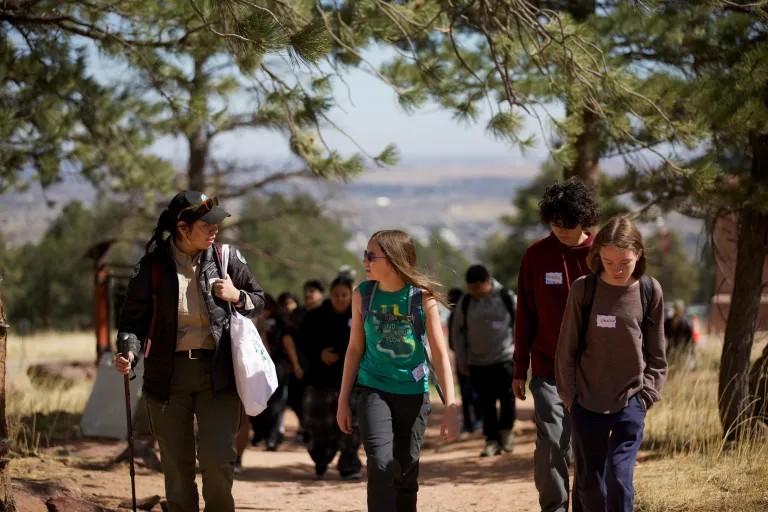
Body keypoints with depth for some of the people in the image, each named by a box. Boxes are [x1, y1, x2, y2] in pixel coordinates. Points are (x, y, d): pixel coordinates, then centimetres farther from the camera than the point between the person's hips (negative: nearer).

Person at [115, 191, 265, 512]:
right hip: (169, 374, 0)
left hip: (216, 372, 0)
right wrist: (130, 353, -16)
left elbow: (258, 301, 14)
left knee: (218, 460, -9)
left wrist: (237, 297, -7)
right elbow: (134, 317, 3)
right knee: (176, 465, 6)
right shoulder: (153, 266, -2)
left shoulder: (227, 258, 2)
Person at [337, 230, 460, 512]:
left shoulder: (422, 297, -11)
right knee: (380, 464, -18)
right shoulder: (363, 295, -4)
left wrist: (451, 408, -14)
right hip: (373, 390, 0)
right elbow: (355, 348, 5)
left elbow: (440, 354, -9)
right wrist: (344, 401, 7)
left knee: (406, 471, 7)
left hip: (412, 393, 0)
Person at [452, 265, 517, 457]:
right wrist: (461, 359, 7)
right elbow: (457, 330, 10)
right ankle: (492, 440, 7)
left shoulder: (507, 298, -4)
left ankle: (506, 429, 19)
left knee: (507, 397, -5)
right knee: (486, 403, 1)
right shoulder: (466, 302, 0)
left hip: (505, 358, -2)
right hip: (478, 362, 2)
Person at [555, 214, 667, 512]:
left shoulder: (650, 291, -5)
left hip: (630, 403, -1)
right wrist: (569, 396, -1)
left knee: (619, 479, -11)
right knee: (589, 483, 10)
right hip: (587, 404, 1)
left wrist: (646, 395, -3)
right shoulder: (583, 290, -6)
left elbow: (656, 354, 4)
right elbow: (567, 349, 1)